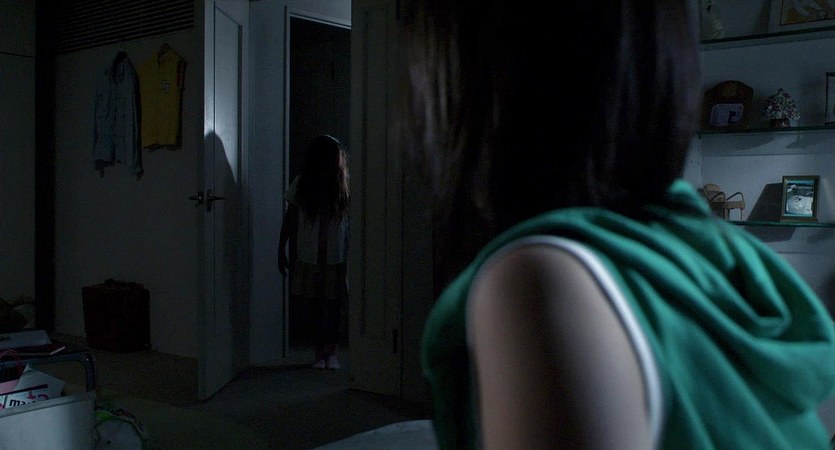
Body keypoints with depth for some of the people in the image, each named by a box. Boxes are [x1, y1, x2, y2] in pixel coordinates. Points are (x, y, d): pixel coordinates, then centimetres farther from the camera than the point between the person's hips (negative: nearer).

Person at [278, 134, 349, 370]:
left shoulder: (344, 184, -4)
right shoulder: (301, 184, -4)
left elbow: (351, 222, -3)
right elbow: (290, 220, 2)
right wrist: (282, 251, 1)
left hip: (337, 256, 0)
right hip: (308, 257, 0)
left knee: (334, 306, 3)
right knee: (316, 306, 7)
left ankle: (331, 352, 14)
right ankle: (320, 353, 17)